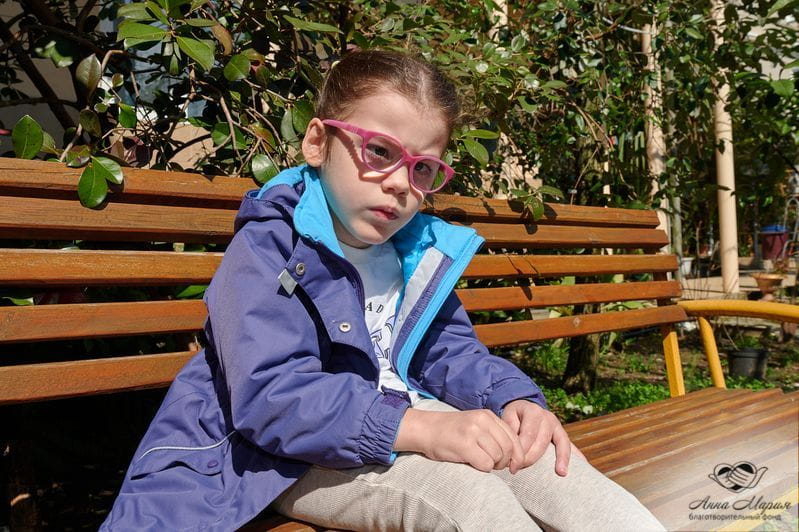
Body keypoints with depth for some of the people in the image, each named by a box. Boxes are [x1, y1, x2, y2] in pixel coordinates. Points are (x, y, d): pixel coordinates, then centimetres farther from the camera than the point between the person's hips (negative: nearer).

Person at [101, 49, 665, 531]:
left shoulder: (420, 250, 7)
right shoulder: (267, 249, -16)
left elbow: (450, 351, 10)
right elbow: (271, 397, -28)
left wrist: (518, 400, -13)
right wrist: (420, 428, -38)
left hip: (397, 420, 7)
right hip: (287, 456, -6)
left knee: (539, 453, -13)